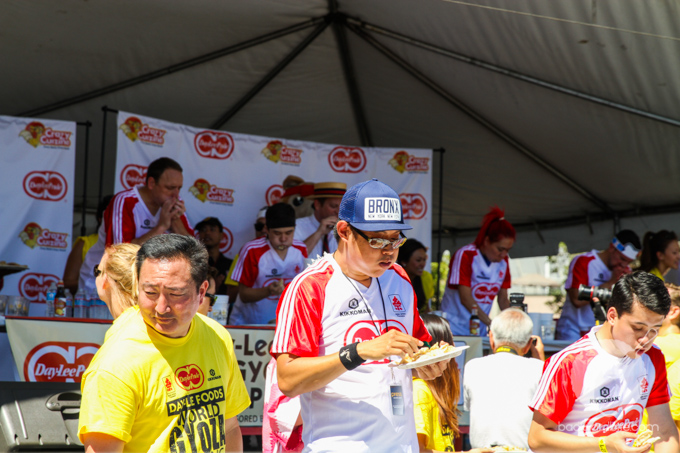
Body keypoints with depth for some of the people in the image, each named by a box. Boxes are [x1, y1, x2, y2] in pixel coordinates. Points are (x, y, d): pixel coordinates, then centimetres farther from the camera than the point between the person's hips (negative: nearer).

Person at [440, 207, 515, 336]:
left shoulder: (503, 261, 6)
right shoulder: (465, 256, -13)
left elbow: (503, 300, 11)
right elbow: (466, 299, -19)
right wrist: (493, 324, -27)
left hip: (480, 330, 6)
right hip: (454, 330, -5)